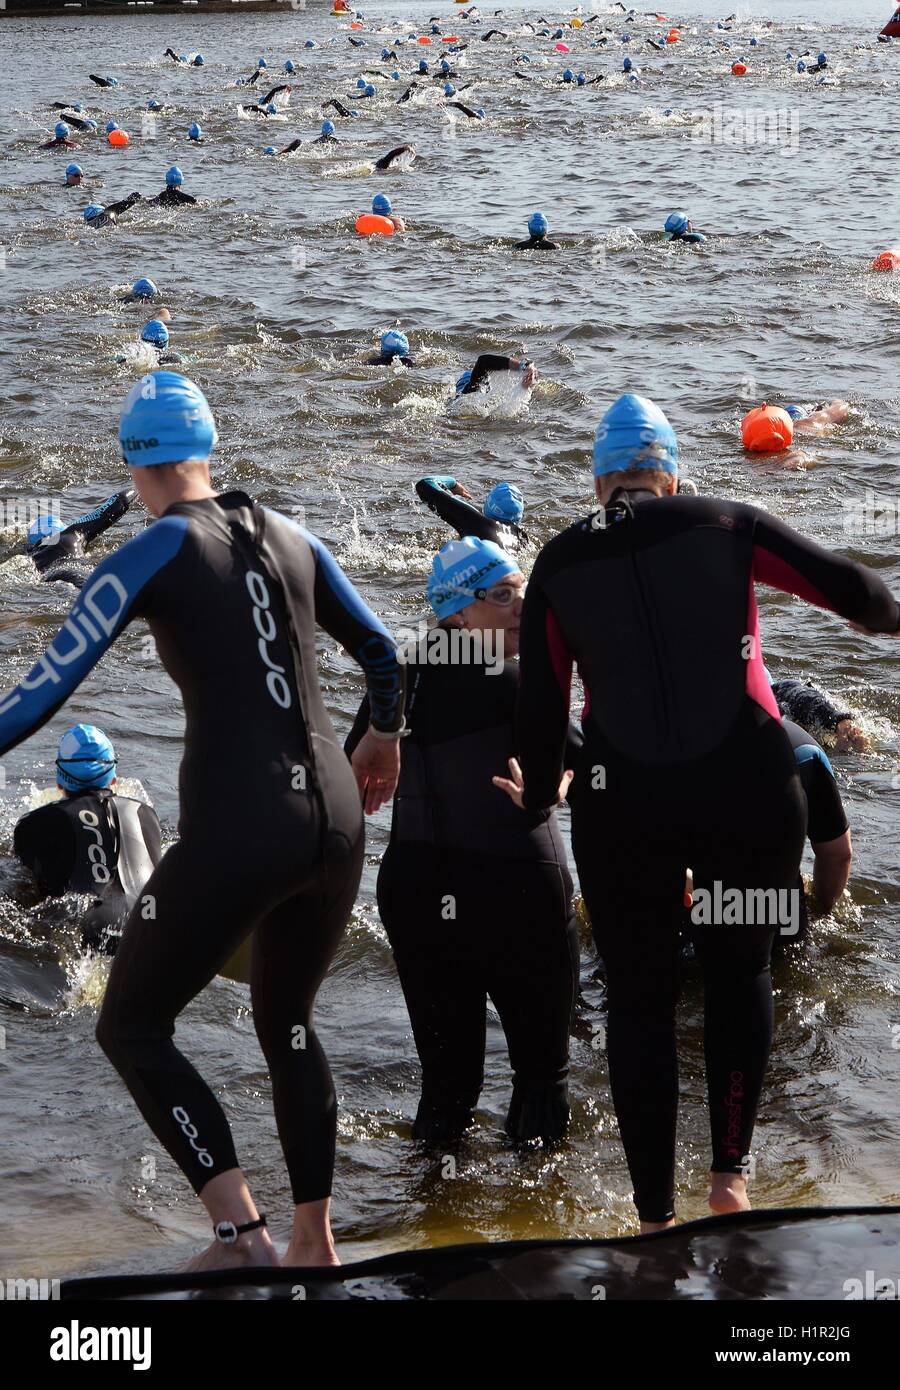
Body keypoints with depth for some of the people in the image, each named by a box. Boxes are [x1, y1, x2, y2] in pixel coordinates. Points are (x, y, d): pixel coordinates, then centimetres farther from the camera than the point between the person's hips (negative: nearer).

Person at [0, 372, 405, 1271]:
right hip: (334, 818, 6)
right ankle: (315, 1243, 27)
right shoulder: (291, 539, 11)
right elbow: (383, 655, 23)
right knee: (287, 1022, 25)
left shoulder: (155, 555, -5)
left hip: (235, 831, -6)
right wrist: (384, 739, 41)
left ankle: (239, 1229, -6)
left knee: (131, 1027, 8)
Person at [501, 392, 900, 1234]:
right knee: (739, 970, 21)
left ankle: (655, 1216, 11)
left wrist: (537, 797, 22)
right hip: (750, 787, 0)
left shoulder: (559, 564, 6)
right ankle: (730, 1172, 14)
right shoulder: (724, 525, 2)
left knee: (638, 1000, 11)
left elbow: (539, 703, 8)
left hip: (624, 802, 0)